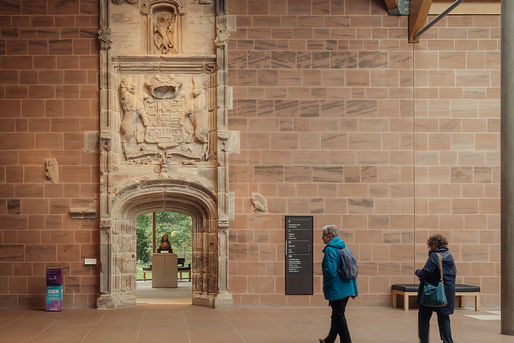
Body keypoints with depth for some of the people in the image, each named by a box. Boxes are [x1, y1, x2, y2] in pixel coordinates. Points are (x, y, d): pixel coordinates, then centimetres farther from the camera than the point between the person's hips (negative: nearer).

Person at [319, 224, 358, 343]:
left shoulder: (330, 250, -17)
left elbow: (330, 271, -25)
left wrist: (326, 285, -4)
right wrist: (354, 289, 15)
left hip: (336, 290, -9)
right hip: (346, 288, 9)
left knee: (339, 316, 1)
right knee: (337, 315, 19)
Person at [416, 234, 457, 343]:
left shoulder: (434, 256, -14)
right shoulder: (449, 256, 9)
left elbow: (426, 273, -20)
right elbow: (454, 272, 15)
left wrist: (418, 272, -1)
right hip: (447, 293, 7)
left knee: (424, 316, 7)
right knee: (444, 318, 11)